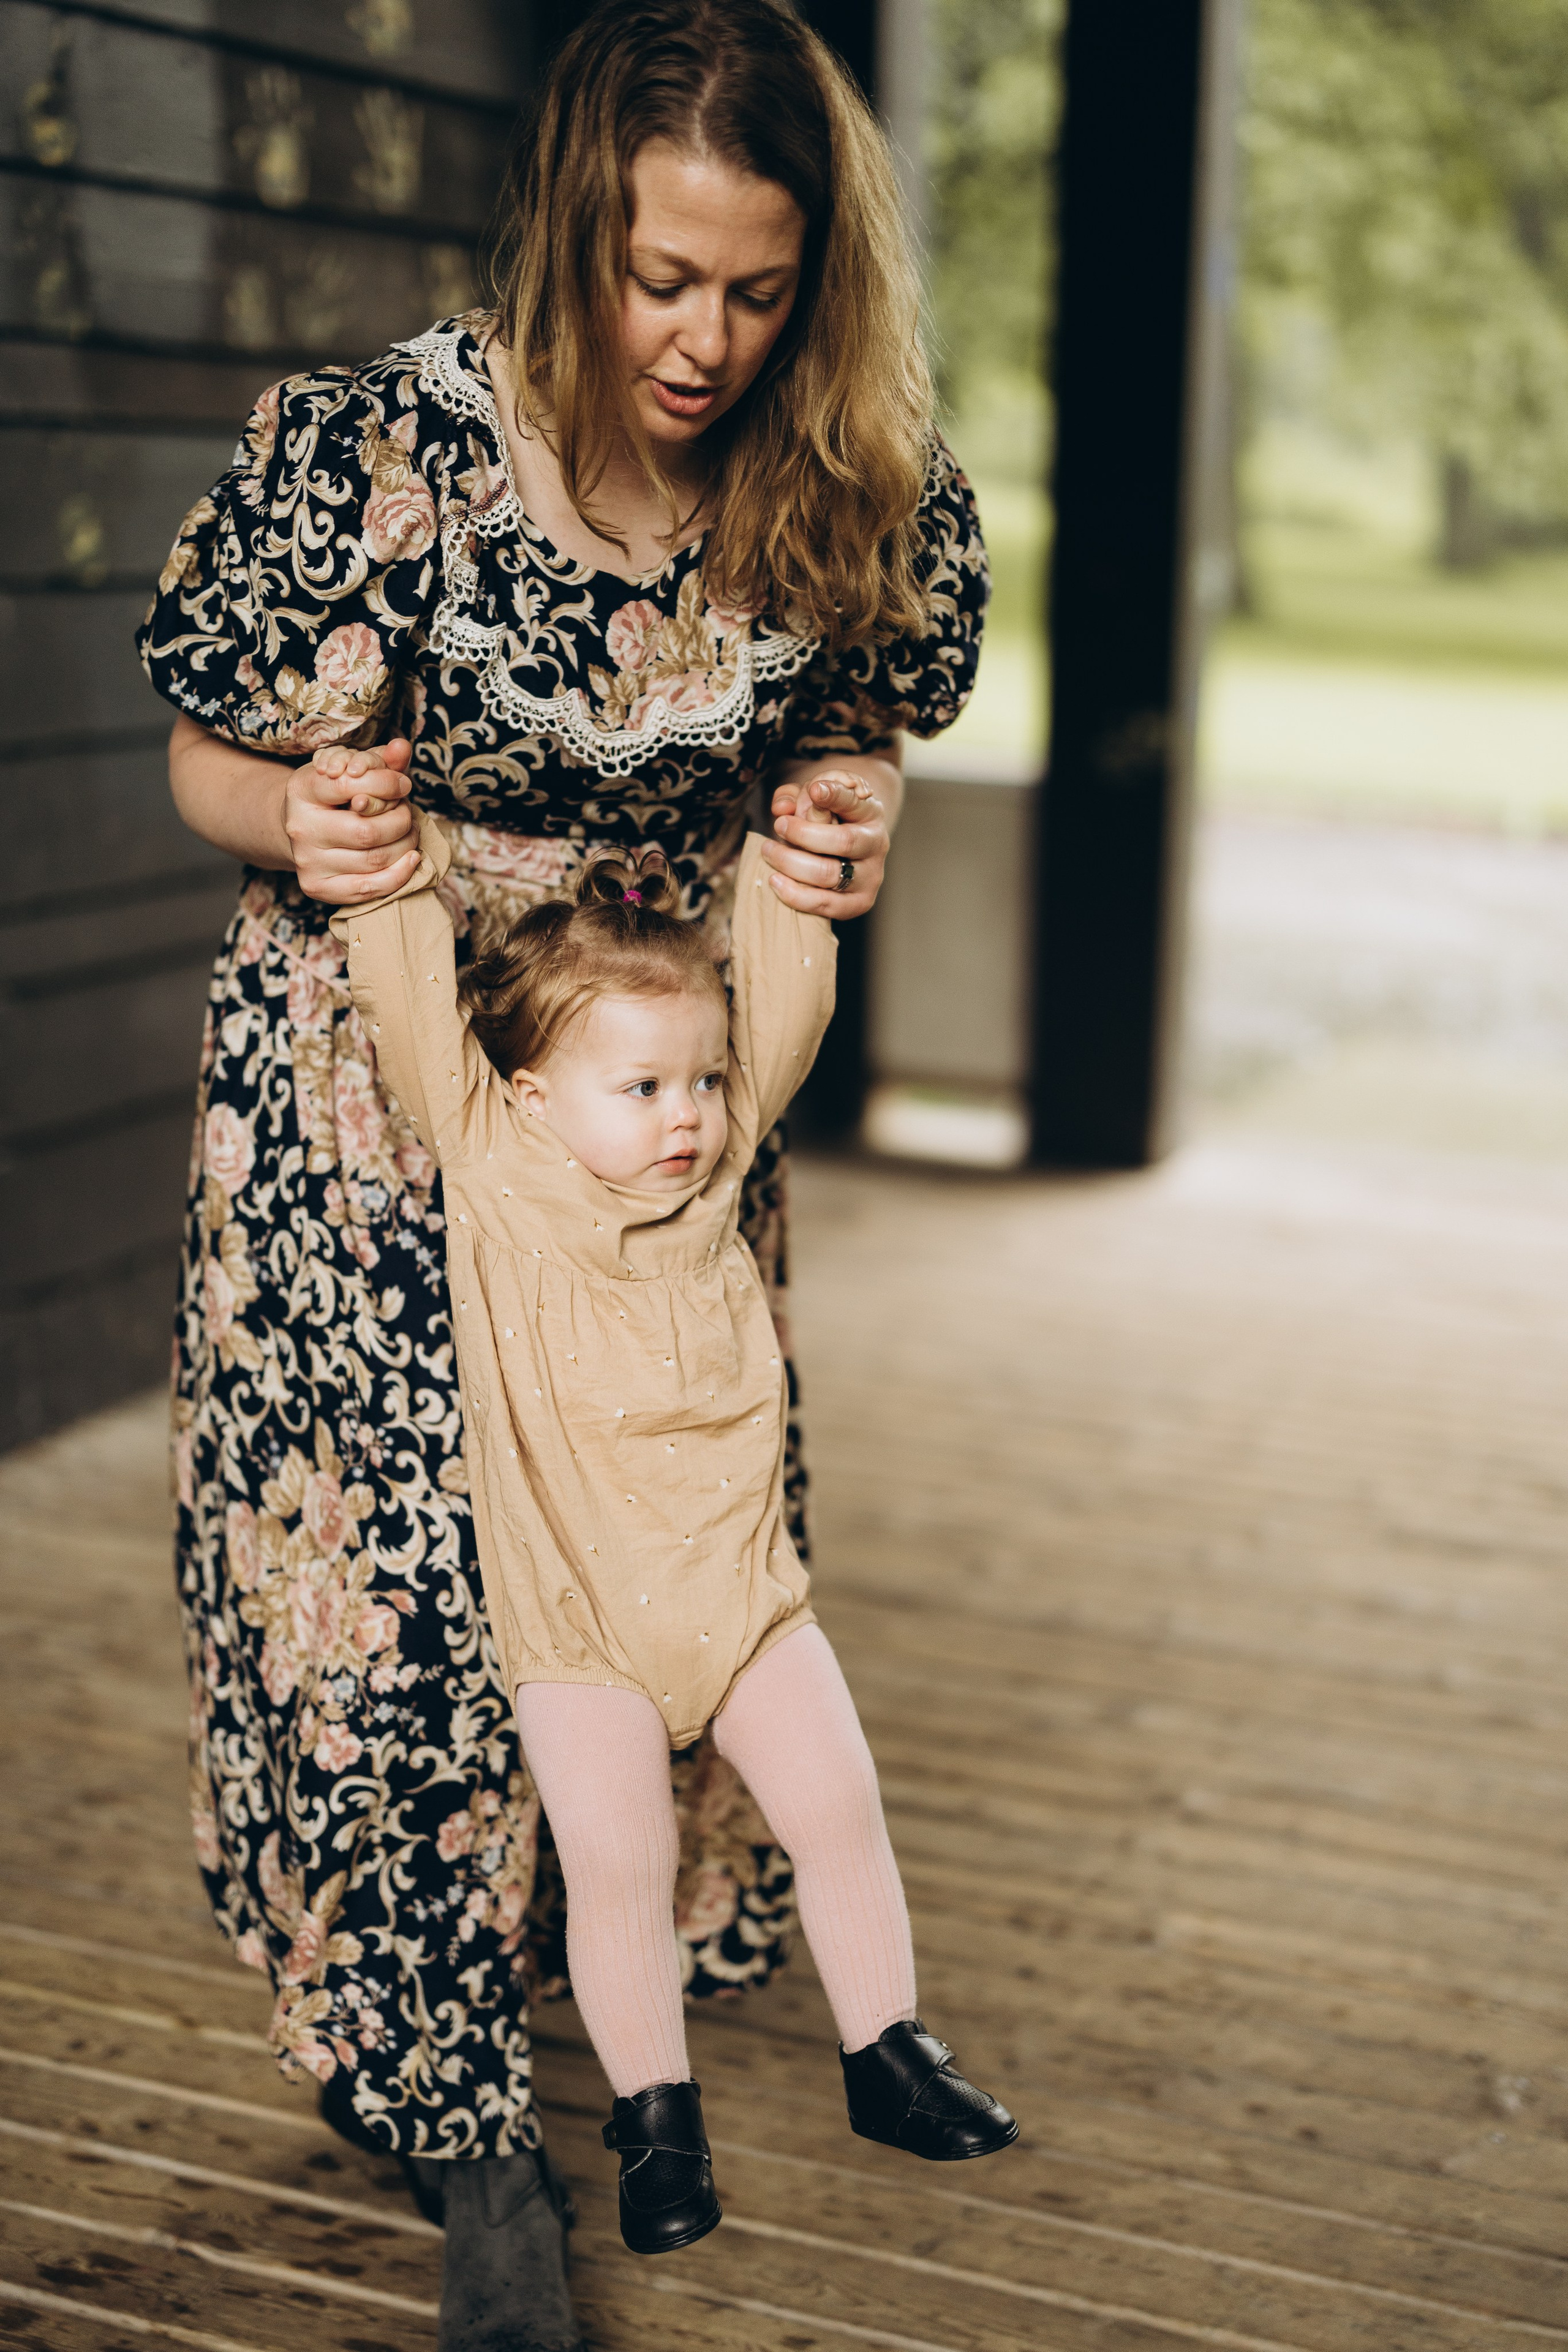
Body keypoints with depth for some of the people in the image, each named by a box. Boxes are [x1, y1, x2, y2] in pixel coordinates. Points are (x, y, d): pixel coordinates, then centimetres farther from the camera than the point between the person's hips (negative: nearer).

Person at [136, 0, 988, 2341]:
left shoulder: (851, 500, -12)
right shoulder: (373, 451, -23)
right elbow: (216, 762, -10)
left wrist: (838, 815, -17)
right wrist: (303, 823, -32)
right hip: (375, 1077, -3)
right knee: (400, 1555, -4)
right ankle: (468, 2128, 11)